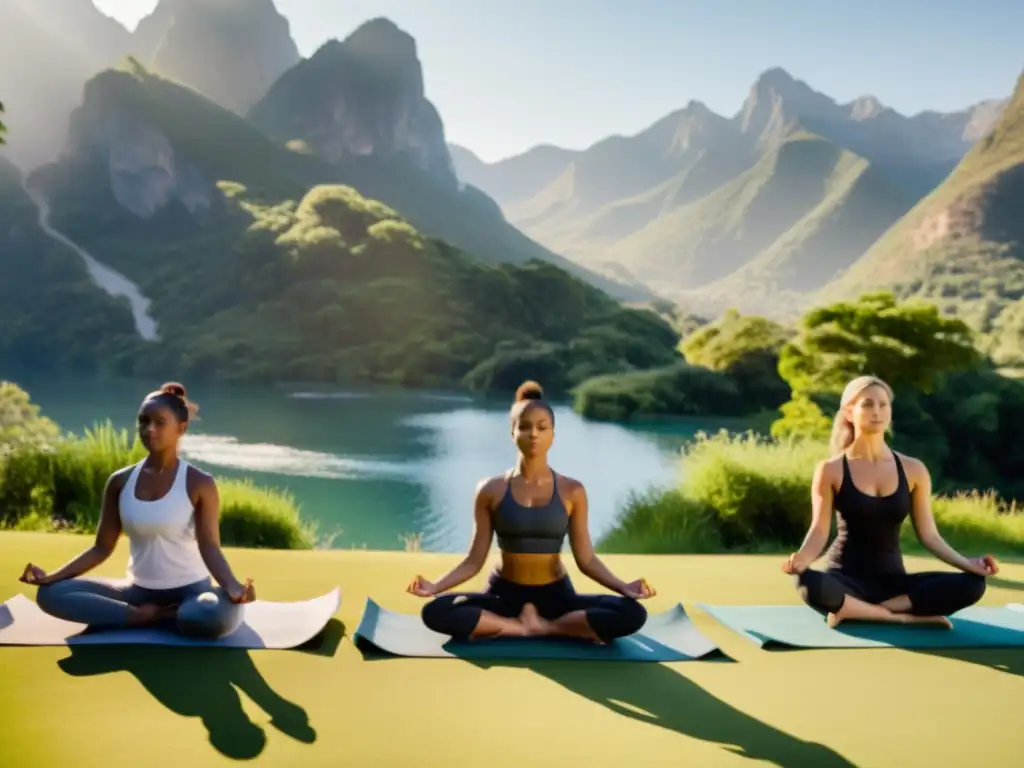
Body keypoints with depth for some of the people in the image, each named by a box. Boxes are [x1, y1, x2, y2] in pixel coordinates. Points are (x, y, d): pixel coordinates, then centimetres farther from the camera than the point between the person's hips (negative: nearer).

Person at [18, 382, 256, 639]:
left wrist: (231, 586, -35)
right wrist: (51, 576, -9)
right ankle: (146, 616, -14)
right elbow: (101, 548, 5)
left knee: (220, 615, -39)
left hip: (190, 590, -4)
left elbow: (210, 549, -15)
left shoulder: (199, 484, -10)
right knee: (50, 593, -14)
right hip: (139, 591, 4)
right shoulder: (120, 482, 2)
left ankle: (146, 617, -13)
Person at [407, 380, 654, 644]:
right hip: (505, 594, 0)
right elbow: (474, 560, -1)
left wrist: (624, 587, -17)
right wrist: (434, 586, -16)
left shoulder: (572, 491, -2)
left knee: (632, 614, -26)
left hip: (556, 595, 0)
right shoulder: (491, 490, -3)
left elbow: (586, 559, -1)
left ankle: (519, 626, -17)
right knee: (435, 612, -29)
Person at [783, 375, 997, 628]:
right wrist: (801, 558, -29)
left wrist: (967, 563, -8)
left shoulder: (913, 470, 6)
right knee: (809, 584, -39)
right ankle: (902, 617, -21)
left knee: (972, 584, -21)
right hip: (847, 580, -4)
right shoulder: (831, 470, -3)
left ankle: (854, 611, -20)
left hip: (892, 579, 4)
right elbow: (819, 531, -8)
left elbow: (929, 534, 8)